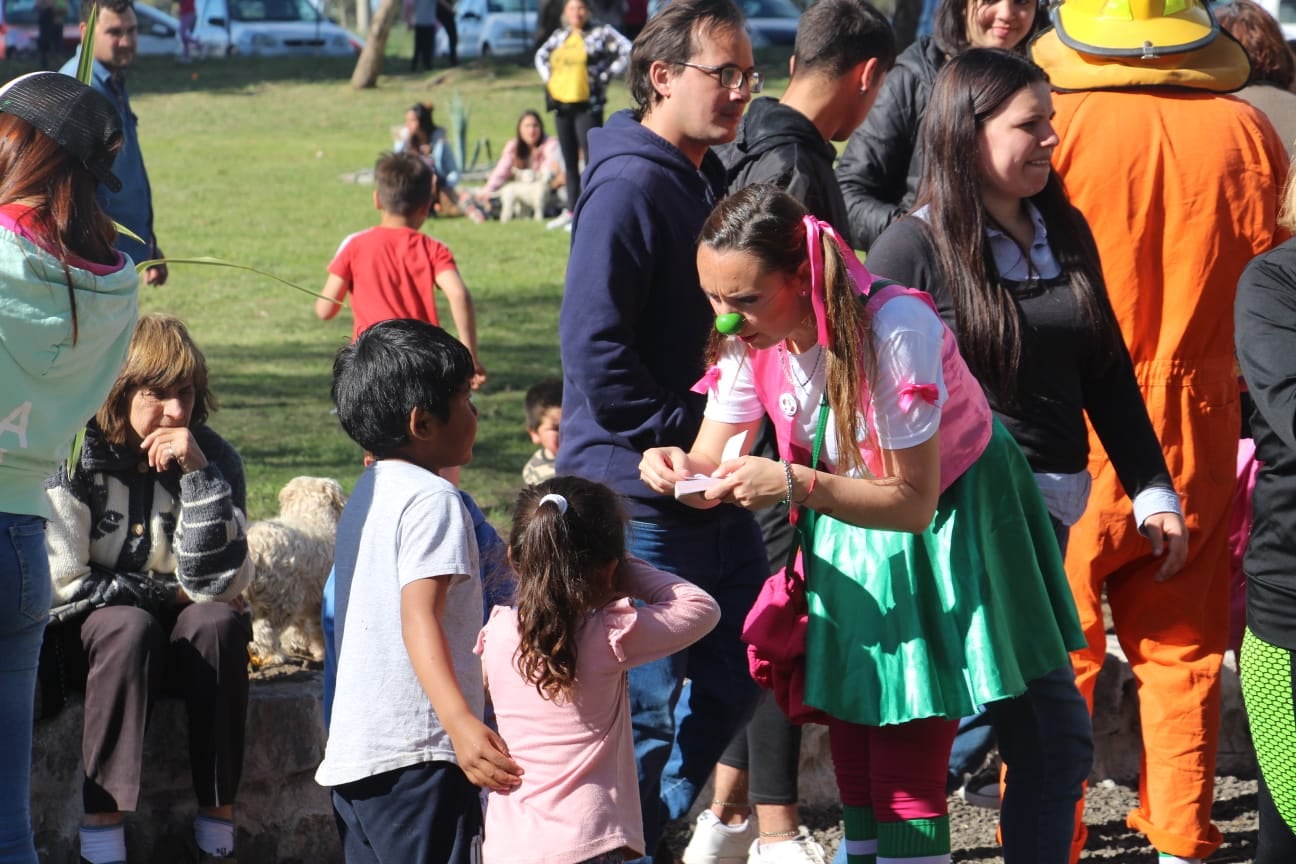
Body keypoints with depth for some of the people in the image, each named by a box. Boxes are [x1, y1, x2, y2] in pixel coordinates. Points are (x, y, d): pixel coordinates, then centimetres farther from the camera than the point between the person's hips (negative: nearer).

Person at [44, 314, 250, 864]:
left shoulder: (213, 457, -8)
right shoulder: (75, 455, -13)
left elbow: (218, 587, -18)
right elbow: (61, 585, -14)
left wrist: (199, 474, -25)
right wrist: (166, 593, -13)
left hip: (183, 642, 2)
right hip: (86, 634, -2)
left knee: (217, 622, -30)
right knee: (129, 627, -35)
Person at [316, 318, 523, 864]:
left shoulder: (366, 495, 17)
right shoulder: (432, 500, -12)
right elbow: (420, 616, -23)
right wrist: (461, 722, -35)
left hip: (351, 751, 9)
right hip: (416, 751, -9)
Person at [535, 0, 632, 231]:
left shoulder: (600, 33, -3)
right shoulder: (559, 36, 14)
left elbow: (627, 51, -9)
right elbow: (541, 55, 30)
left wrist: (607, 75, -10)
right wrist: (548, 78, 15)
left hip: (588, 105, -6)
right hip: (561, 104, 6)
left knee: (591, 159, -11)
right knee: (569, 161, 12)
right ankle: (571, 210, 19)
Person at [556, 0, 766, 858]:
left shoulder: (712, 183, 13)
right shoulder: (630, 187, -16)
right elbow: (594, 351, -23)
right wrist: (691, 435, -18)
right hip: (634, 493, -9)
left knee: (735, 676, 16)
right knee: (645, 706, -5)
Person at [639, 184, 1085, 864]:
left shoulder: (893, 328, -32)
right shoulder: (752, 339, -13)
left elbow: (913, 502, -28)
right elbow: (712, 467, -6)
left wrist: (796, 484, -41)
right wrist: (676, 467, -31)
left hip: (946, 528, -6)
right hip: (849, 548, 6)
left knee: (905, 783, -10)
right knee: (853, 775, 6)